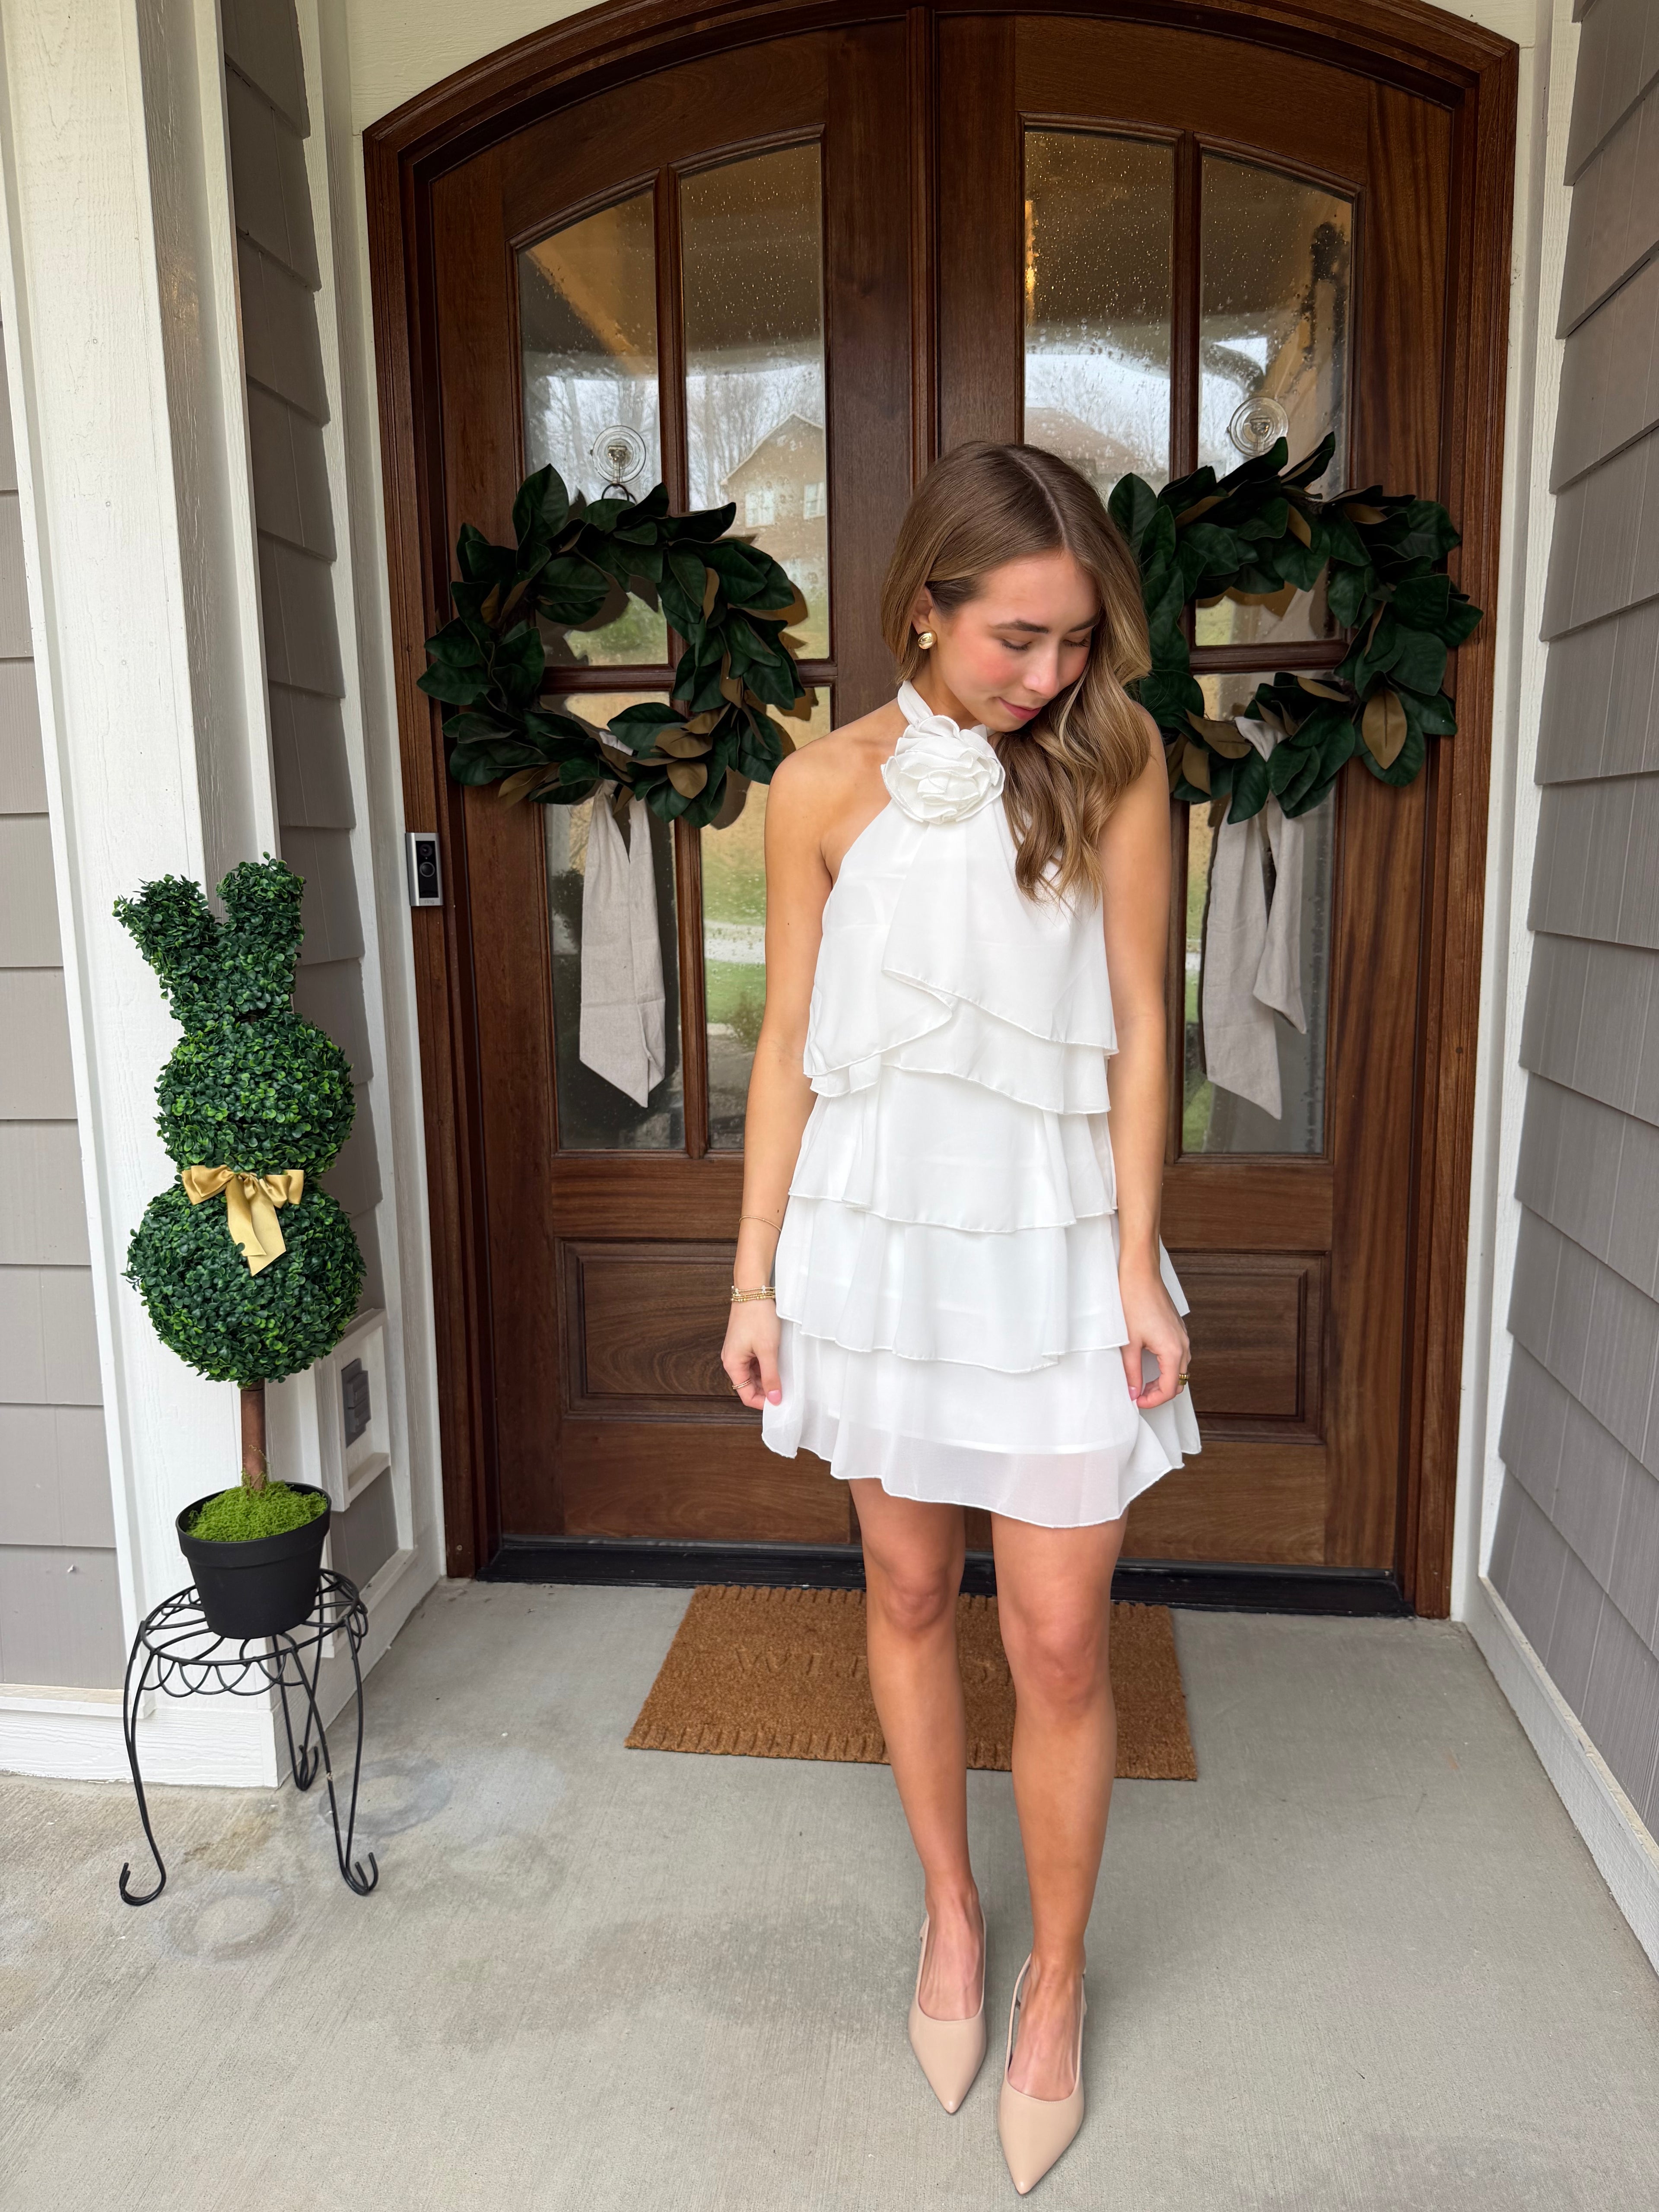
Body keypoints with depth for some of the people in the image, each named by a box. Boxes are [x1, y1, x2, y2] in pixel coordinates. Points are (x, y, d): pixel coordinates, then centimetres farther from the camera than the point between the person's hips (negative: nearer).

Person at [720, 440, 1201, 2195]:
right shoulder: (825, 786, -2)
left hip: (1053, 1240, -1)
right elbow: (789, 1045, 1)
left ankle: (1053, 1985, 30)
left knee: (1059, 1645, 3)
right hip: (876, 1229, 2)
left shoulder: (1115, 759, -3)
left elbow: (1136, 1026, -3)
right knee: (907, 1593, 16)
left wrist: (1139, 1270, -6)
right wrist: (756, 1277, 1)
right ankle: (950, 1919, 40)